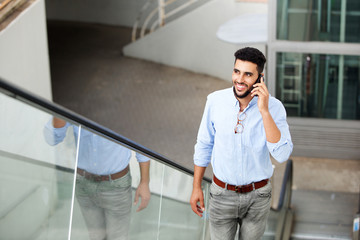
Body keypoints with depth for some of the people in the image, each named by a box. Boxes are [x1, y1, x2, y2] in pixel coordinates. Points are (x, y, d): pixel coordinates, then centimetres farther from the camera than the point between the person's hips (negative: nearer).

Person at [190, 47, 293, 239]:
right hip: (222, 194, 0)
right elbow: (204, 145, 2)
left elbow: (282, 155, -26)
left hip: (257, 198, 0)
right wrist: (196, 187, 4)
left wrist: (264, 111, -30)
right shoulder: (215, 100, -10)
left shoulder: (274, 107, -15)